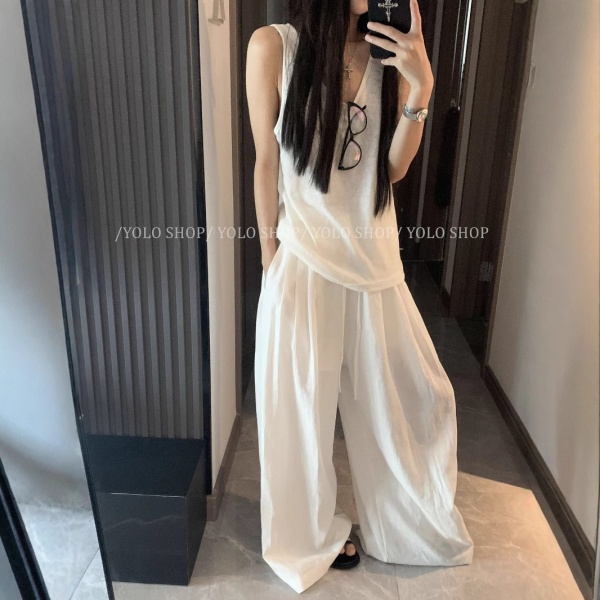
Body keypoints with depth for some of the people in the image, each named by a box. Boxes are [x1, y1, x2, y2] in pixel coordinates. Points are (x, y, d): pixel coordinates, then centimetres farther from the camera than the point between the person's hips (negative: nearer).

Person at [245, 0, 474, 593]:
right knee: (305, 406, 11)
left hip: (376, 256, 5)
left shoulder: (389, 53, 6)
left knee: (413, 398, 15)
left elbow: (393, 167, 1)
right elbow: (267, 161, -4)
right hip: (305, 260, -4)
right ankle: (313, 534, 39)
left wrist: (421, 88, -13)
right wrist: (270, 254, -1)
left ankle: (415, 523, 44)